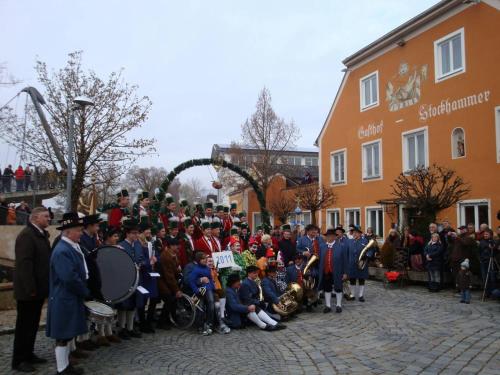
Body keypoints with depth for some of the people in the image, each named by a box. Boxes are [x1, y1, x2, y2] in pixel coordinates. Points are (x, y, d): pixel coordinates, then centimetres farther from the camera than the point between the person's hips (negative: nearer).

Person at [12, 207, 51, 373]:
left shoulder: (41, 234, 11)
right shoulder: (26, 235, -17)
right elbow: (24, 263, -23)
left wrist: (42, 287, 13)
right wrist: (30, 289, -23)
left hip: (39, 288, 9)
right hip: (28, 290, -9)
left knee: (33, 324, 17)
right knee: (24, 325, 3)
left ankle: (28, 354, 29)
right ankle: (18, 360, 15)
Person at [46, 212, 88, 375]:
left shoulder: (73, 246, 9)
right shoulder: (62, 251, -22)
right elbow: (70, 278, -26)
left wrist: (83, 291, 9)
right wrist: (86, 293, -14)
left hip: (71, 298, 10)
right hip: (64, 300, -10)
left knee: (67, 334, 17)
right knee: (63, 335, 2)